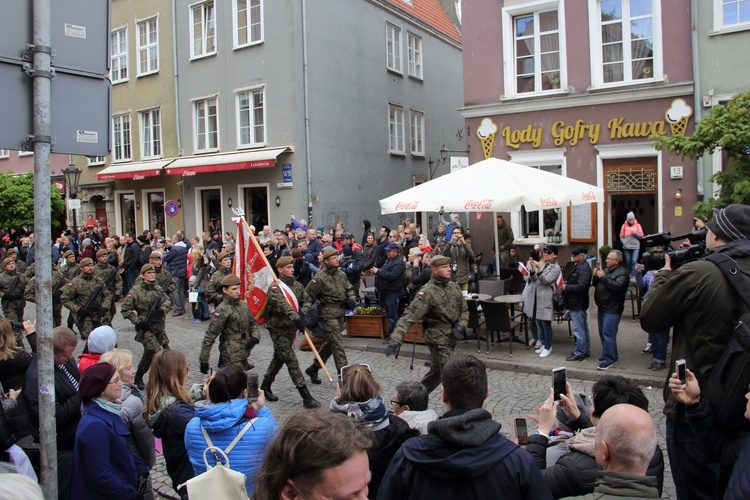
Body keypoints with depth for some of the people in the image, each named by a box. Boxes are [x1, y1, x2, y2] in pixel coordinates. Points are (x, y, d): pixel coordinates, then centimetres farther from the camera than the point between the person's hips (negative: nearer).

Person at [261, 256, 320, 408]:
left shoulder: (297, 285, 8)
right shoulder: (275, 288, -15)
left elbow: (307, 300, 5)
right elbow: (282, 305, -30)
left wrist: (302, 312, -16)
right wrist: (296, 318, -42)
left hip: (291, 328, 7)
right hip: (278, 329, -7)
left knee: (279, 359, 20)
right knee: (292, 362, -8)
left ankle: (265, 387, 37)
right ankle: (305, 395, -8)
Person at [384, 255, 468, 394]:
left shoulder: (454, 287, 4)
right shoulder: (428, 292, -17)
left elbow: (464, 310, 14)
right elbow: (410, 315, -24)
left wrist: (461, 326, -7)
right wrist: (396, 338, -35)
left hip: (451, 338, 8)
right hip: (438, 339, -8)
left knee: (437, 371, 22)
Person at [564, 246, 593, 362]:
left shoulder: (584, 268, -20)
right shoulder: (579, 266, 13)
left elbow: (580, 286, -27)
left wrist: (566, 287, -17)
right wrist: (566, 284, 3)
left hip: (578, 304, -11)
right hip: (578, 303, 11)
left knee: (579, 330, -2)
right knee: (584, 329, 17)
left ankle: (579, 353, 5)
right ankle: (586, 351, 27)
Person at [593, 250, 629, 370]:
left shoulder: (622, 273, -10)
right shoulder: (606, 270, 16)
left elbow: (617, 286, -25)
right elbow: (596, 285, 20)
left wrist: (603, 277, -18)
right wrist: (595, 276, 1)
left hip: (612, 309, -9)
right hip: (602, 308, 9)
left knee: (608, 334, -10)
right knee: (603, 333, 15)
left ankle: (608, 359, -5)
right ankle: (613, 356, 27)